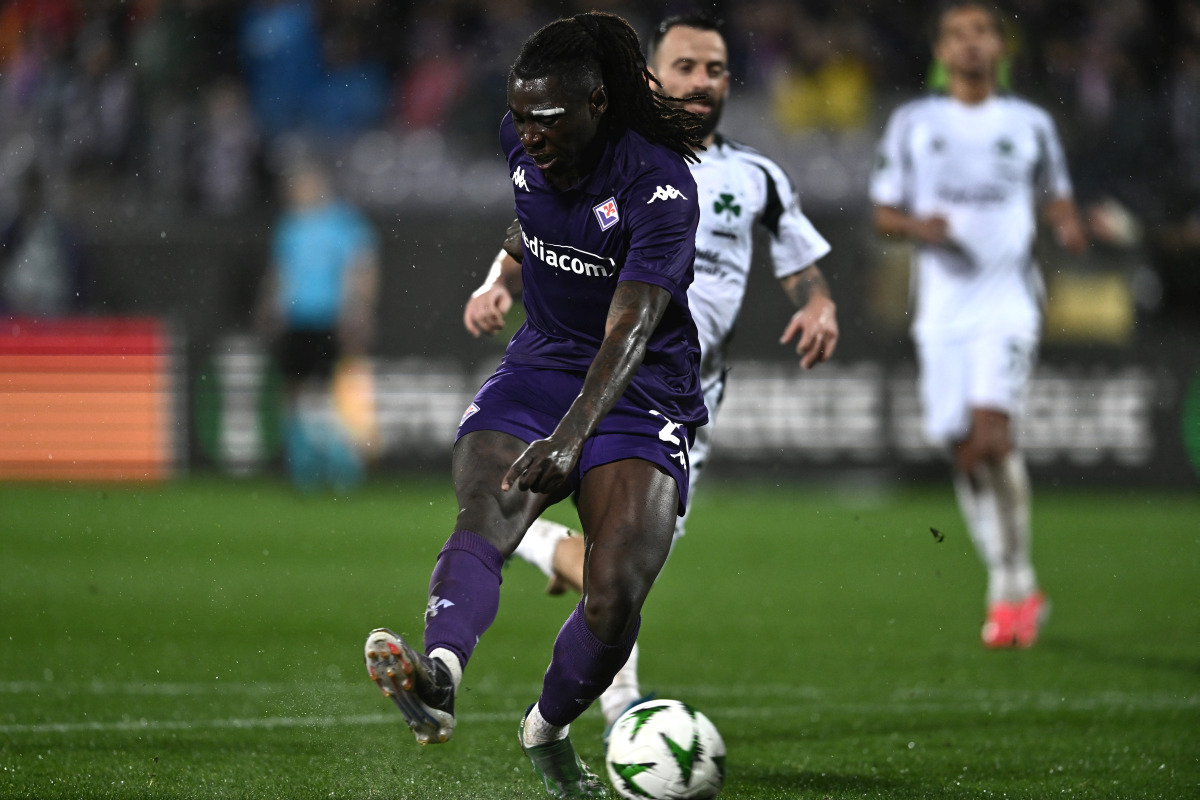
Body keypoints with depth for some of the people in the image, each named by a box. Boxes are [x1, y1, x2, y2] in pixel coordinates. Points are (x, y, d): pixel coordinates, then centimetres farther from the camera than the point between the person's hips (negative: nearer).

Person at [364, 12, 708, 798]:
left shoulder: (659, 187, -23)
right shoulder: (521, 143, -3)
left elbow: (629, 334, -33)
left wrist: (572, 436, -47)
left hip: (641, 393, -4)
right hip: (538, 367, 4)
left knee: (618, 592, -21)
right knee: (484, 518, -28)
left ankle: (548, 732, 7)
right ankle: (439, 677, -55)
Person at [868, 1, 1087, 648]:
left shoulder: (1029, 124, 9)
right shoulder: (912, 124, 9)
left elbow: (1055, 199, 18)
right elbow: (883, 214, 10)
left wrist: (1068, 226, -5)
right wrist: (917, 226, -12)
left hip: (1008, 299, -2)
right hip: (942, 309, 2)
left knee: (991, 427, -21)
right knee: (965, 454, 3)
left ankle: (1011, 587, -13)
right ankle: (1019, 590, 18)